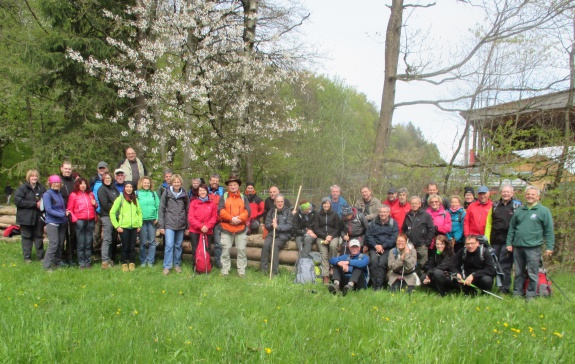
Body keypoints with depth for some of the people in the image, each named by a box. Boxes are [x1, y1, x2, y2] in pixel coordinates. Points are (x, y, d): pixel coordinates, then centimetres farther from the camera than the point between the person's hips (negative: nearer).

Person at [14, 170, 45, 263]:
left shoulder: (41, 188, 6)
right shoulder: (23, 187, -6)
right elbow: (17, 201, -16)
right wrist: (35, 204, -17)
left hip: (38, 217, 3)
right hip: (26, 217, -3)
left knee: (39, 236, 8)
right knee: (27, 237, 5)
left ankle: (40, 256, 16)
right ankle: (27, 257, 13)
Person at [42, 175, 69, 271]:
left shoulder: (59, 194, 14)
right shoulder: (47, 194, -6)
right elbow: (49, 210, -13)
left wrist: (66, 212, -1)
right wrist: (63, 214, -18)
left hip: (62, 223, 6)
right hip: (52, 223, -6)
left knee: (60, 244, 8)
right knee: (53, 244, -12)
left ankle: (57, 263, 18)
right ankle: (47, 265, -4)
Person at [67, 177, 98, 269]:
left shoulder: (90, 194, 14)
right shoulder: (73, 195, 2)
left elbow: (95, 206, 25)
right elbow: (70, 209, 1)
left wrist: (95, 204, 3)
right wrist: (74, 219, -11)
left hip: (91, 220, 4)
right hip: (80, 221, -3)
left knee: (89, 243, 7)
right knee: (81, 243, 0)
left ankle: (88, 262, 13)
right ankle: (82, 263, 6)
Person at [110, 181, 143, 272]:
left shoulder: (135, 199, 11)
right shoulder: (120, 199, -2)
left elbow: (139, 212, 16)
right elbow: (112, 213, -3)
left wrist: (139, 224, 7)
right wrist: (117, 226, -6)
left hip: (134, 227, 3)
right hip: (124, 227, -3)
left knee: (132, 247, 5)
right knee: (125, 247, 1)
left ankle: (132, 264, 15)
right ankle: (124, 264, 12)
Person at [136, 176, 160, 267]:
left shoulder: (154, 193, 9)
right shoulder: (137, 193, 3)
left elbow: (158, 206, 5)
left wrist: (157, 218, -5)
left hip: (152, 220, 2)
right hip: (141, 221, -2)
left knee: (152, 242, 4)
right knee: (143, 242, 4)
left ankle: (150, 261, 12)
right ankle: (143, 261, 15)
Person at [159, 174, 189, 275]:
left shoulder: (184, 195, 6)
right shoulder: (166, 193, 1)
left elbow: (188, 211, 9)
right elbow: (161, 209, 1)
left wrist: (188, 227, 6)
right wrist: (161, 225, -3)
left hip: (181, 225, 2)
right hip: (169, 224, -2)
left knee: (178, 245, 9)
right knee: (169, 245, -10)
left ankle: (177, 264, 22)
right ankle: (167, 266, -2)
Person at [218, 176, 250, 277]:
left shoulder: (243, 198, 9)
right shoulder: (223, 197, 5)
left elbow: (247, 211, -1)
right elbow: (220, 211, -7)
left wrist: (238, 219, -16)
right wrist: (231, 218, -18)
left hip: (241, 229, 1)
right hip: (226, 228, -1)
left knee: (241, 250, 3)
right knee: (225, 250, 3)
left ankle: (241, 271, 10)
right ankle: (225, 271, 12)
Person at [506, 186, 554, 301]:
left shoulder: (544, 211, 0)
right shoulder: (519, 211, 14)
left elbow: (549, 231, -3)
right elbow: (512, 227, 15)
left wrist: (549, 247, -7)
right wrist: (509, 243, 9)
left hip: (533, 247, -4)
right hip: (517, 247, 5)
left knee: (532, 273, -1)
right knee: (518, 272, 12)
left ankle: (531, 295, 8)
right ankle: (517, 293, 21)